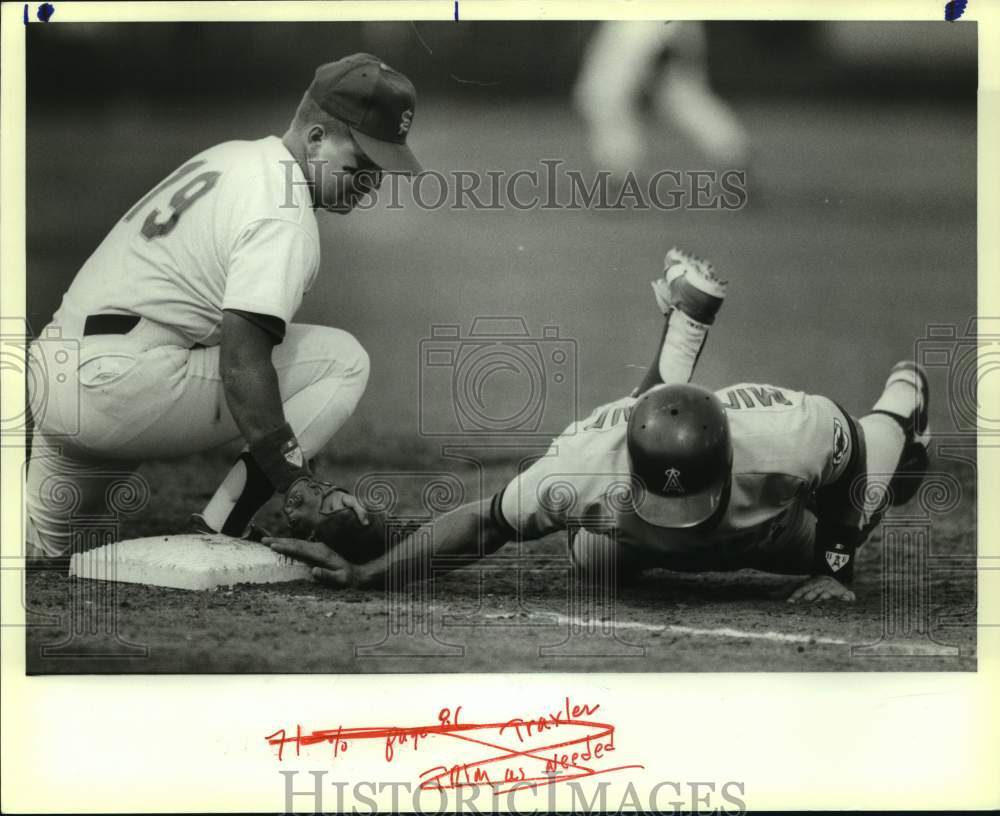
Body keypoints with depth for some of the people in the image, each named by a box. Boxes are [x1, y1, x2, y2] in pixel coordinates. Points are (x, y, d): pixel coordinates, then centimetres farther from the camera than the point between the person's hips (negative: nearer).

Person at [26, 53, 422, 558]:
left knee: (40, 549, 32)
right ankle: (217, 535, -9)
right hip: (122, 390, -10)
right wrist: (299, 482, -25)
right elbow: (241, 357, -24)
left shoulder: (232, 158, 17)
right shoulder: (284, 218, -13)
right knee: (342, 360, -6)